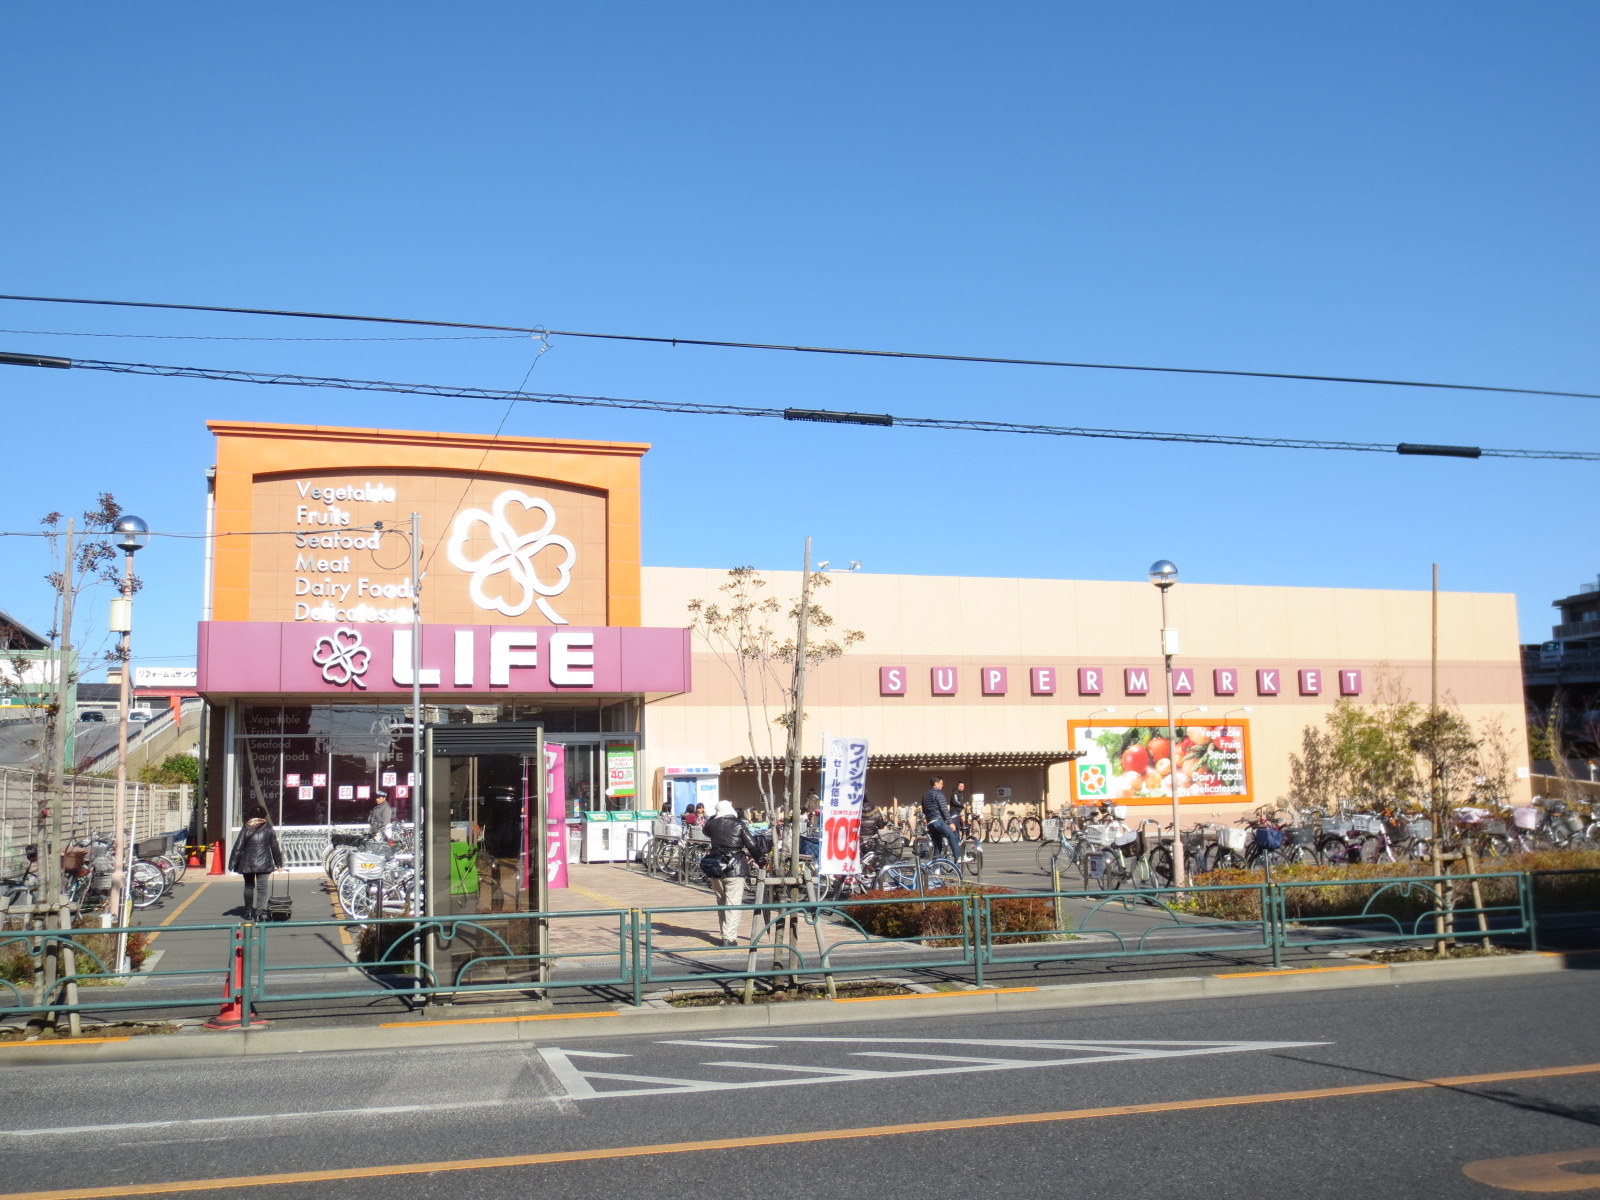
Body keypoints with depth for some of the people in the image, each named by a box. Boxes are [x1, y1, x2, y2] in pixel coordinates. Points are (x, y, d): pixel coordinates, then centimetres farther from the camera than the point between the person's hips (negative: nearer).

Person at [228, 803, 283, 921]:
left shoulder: (246, 829, -1)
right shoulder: (268, 829, 3)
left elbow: (237, 848, -3)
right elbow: (275, 847, 8)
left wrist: (233, 864, 2)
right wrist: (278, 863, 16)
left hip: (247, 864, 0)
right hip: (264, 864, 0)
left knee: (249, 887, 14)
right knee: (262, 887, -3)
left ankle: (248, 911, 22)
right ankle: (261, 911, -16)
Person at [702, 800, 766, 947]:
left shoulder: (712, 824, 3)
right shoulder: (739, 824, -5)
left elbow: (706, 830, 27)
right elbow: (752, 845, -7)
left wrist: (715, 817, 28)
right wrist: (760, 859, 6)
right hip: (736, 869, -4)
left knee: (721, 903, 16)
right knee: (733, 903, -3)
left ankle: (726, 935, 22)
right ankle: (729, 938, -7)